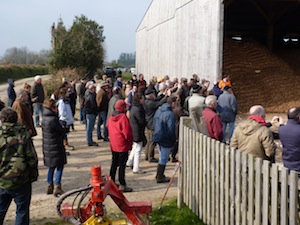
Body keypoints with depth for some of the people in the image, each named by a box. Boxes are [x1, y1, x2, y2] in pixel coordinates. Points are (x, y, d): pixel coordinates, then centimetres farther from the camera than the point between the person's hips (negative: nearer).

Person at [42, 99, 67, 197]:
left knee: (51, 167, 19)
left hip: (47, 147, 8)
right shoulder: (53, 119, -22)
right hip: (55, 147, -8)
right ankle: (57, 187, 1)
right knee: (60, 166, 3)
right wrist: (65, 129, 7)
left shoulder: (45, 118, 6)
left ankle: (50, 186, 25)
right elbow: (62, 131, -13)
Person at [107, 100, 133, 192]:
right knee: (122, 165, -2)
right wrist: (130, 141, -4)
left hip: (113, 144, 8)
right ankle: (122, 185, 2)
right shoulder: (123, 117, -19)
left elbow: (108, 126, 17)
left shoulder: (111, 116, 5)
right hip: (122, 145, -8)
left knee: (114, 163, 18)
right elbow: (127, 132, -19)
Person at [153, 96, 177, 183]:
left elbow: (154, 122, 11)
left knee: (162, 157, 24)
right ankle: (160, 177, 17)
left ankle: (159, 175, 34)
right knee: (164, 159, 6)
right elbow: (171, 130, -24)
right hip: (166, 139, -8)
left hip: (158, 136, 8)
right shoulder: (170, 114, -24)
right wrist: (174, 139, -8)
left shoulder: (158, 110, 2)